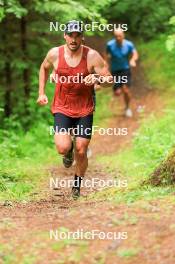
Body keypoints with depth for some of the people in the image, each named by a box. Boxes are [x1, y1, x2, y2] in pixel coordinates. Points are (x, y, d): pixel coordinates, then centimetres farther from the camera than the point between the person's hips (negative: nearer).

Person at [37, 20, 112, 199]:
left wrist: (97, 79, -33)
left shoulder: (92, 56, -12)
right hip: (62, 108, 0)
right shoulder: (55, 54, -7)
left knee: (81, 152, 1)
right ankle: (69, 150, 21)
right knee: (63, 148, -19)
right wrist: (41, 93, 10)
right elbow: (44, 68, 16)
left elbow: (109, 79, -11)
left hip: (85, 110, 0)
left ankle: (77, 185, 27)